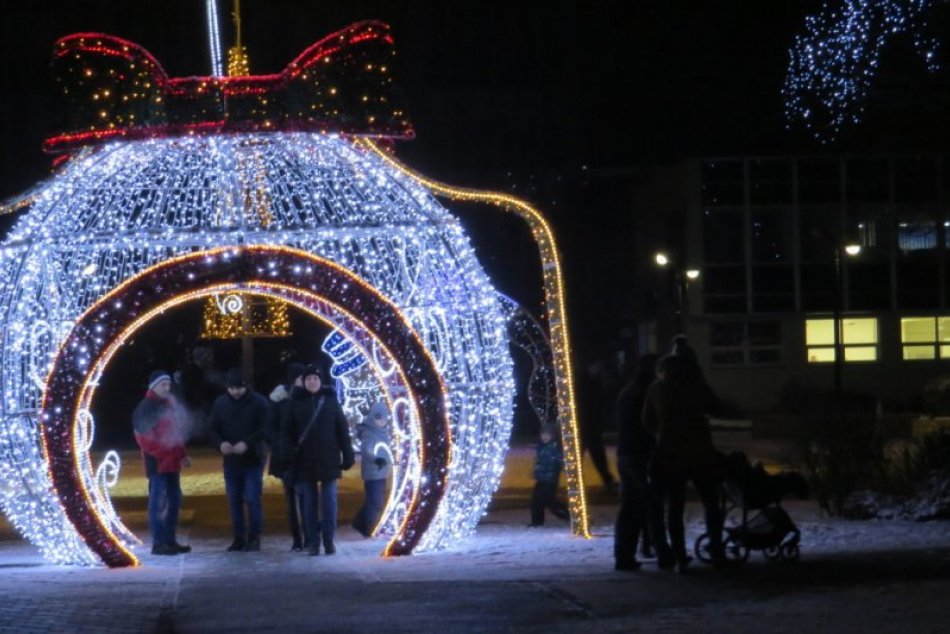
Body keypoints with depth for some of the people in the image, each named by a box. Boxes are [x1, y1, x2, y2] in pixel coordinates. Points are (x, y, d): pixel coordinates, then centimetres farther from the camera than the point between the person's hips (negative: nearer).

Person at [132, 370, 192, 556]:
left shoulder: (169, 404, 17)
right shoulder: (145, 408, -9)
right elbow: (144, 437, -16)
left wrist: (182, 454, 12)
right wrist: (161, 454, -21)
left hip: (172, 462, 9)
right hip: (157, 462, -9)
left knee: (174, 500, 12)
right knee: (158, 502, -7)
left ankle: (170, 540, 20)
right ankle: (158, 543, -6)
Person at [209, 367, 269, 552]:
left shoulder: (258, 402, -7)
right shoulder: (220, 403, 4)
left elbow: (265, 429, -10)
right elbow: (214, 430, 6)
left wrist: (247, 443, -24)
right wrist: (221, 443, -15)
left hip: (253, 460, -4)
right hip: (231, 460, 4)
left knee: (252, 499, -5)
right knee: (234, 501, 7)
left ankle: (254, 538, 4)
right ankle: (239, 538, 15)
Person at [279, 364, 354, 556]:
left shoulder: (330, 401, 3)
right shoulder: (296, 403, 3)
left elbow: (342, 430, 2)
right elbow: (286, 430, 2)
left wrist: (347, 454, -2)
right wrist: (290, 452, -12)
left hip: (328, 460, 0)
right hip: (305, 461, 0)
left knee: (329, 500, 0)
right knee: (309, 502, 3)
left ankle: (328, 540, 5)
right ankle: (313, 542, 7)